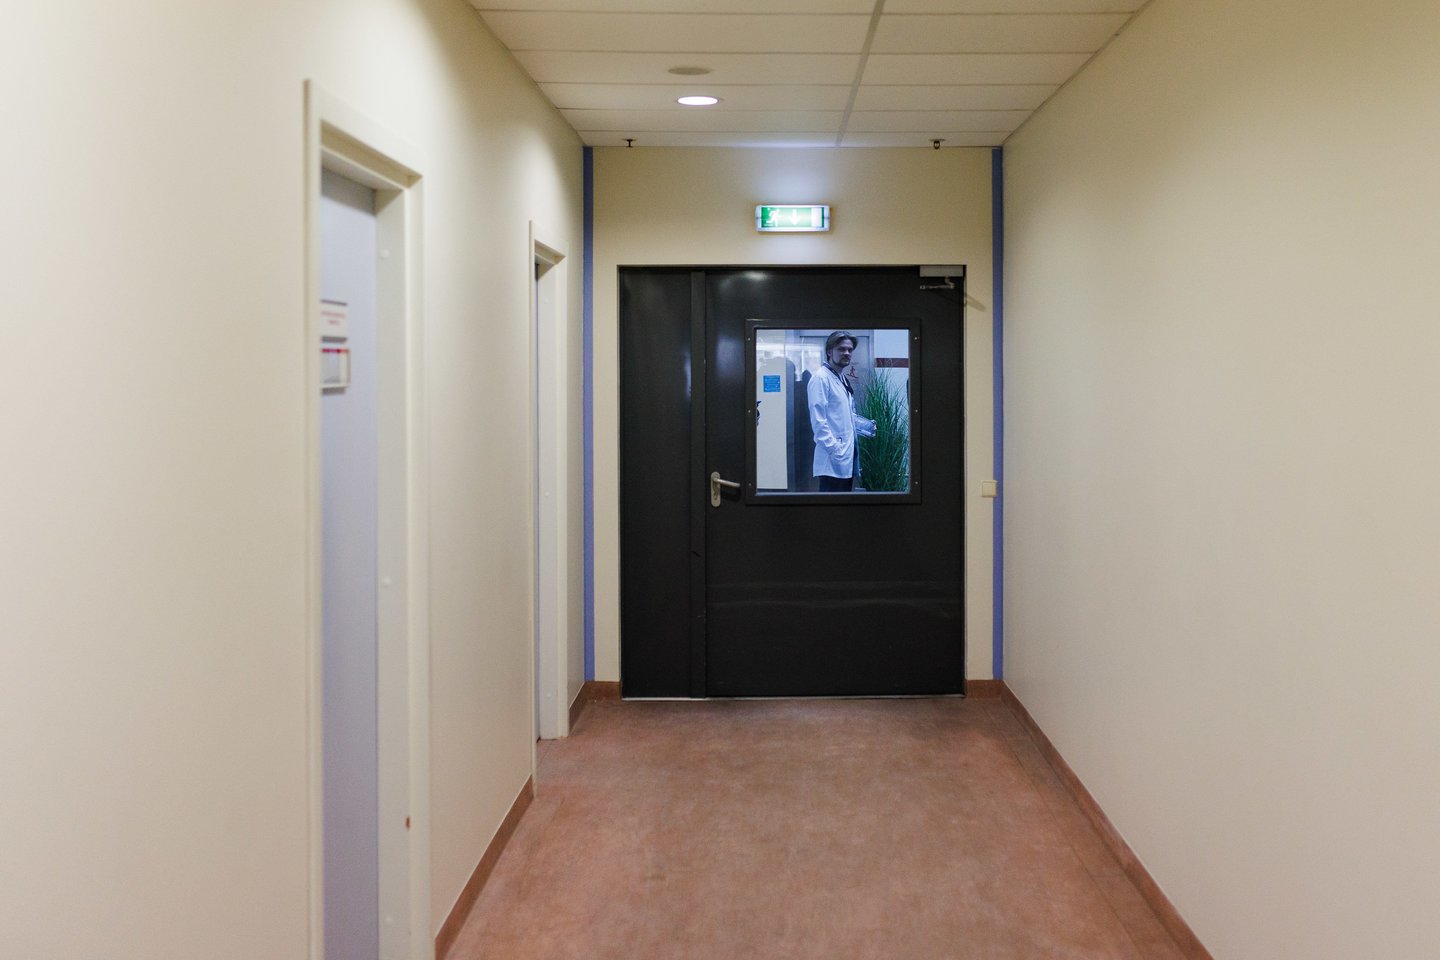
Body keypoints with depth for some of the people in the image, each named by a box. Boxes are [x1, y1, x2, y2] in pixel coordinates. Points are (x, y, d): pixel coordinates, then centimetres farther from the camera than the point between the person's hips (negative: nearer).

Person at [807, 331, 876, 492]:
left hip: (847, 456, 9)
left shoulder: (843, 379, 17)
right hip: (832, 460, -9)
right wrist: (835, 450, -22)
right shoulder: (821, 378, -11)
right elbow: (818, 421, -18)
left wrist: (866, 425, 11)